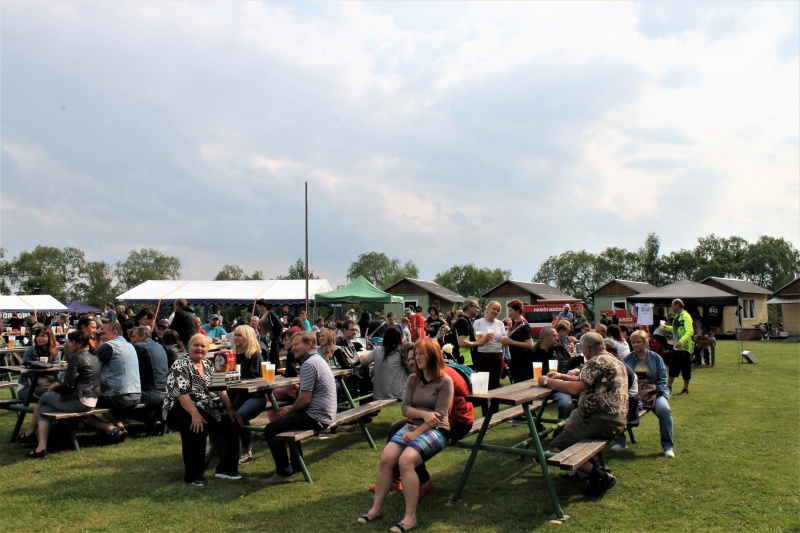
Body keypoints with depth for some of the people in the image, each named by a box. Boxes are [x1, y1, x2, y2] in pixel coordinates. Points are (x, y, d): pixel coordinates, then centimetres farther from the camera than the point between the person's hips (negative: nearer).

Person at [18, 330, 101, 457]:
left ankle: (29, 433, 26)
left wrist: (54, 388, 5)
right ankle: (41, 447, 13)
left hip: (79, 402, -8)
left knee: (44, 397, 14)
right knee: (44, 410, 16)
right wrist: (59, 387, 20)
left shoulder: (76, 358, -14)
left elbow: (69, 385, -15)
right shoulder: (95, 357, 12)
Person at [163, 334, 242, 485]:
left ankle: (226, 468, -7)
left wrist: (230, 410, -3)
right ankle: (193, 475, -18)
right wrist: (195, 414, -33)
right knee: (197, 426, -34)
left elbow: (221, 390, 11)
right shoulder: (180, 366, -8)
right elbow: (181, 393, -21)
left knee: (231, 422, -15)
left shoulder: (209, 366, 14)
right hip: (180, 410, -6)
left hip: (209, 409, 6)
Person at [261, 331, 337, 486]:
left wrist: (289, 411, -4)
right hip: (323, 414, 11)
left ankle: (284, 473, -1)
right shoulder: (317, 359, 15)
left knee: (270, 430, -11)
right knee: (287, 420, 33)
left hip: (316, 417, -11)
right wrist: (291, 408, 13)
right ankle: (296, 465, 36)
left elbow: (305, 399, -22)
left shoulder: (308, 364, -18)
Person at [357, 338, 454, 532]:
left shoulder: (445, 381, -6)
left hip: (436, 430, -5)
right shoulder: (413, 379, 11)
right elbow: (405, 408, 4)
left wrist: (416, 434, -18)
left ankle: (410, 517, -22)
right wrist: (424, 414, -15)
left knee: (405, 460, -30)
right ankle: (376, 508, -6)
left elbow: (438, 415, -12)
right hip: (412, 426, 5)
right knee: (386, 458, -19)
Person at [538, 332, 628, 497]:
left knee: (556, 447, -11)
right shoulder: (613, 360, 19)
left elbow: (575, 388, -22)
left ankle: (601, 477, -11)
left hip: (603, 421, -11)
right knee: (572, 416, 34)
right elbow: (586, 382, 28)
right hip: (617, 419, 11)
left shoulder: (597, 361, -14)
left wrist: (548, 381, -11)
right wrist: (563, 376, 24)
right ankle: (592, 467, 22)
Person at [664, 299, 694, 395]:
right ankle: (668, 387, 19)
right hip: (676, 347, 9)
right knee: (672, 369, 12)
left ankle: (686, 389, 15)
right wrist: (667, 327, 18)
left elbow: (690, 331, -24)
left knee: (685, 370, 3)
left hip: (684, 347, -9)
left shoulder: (686, 316, -15)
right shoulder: (677, 316, 13)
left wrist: (681, 341, -33)